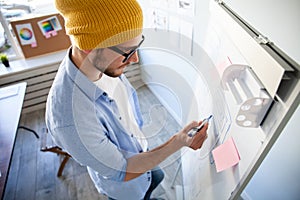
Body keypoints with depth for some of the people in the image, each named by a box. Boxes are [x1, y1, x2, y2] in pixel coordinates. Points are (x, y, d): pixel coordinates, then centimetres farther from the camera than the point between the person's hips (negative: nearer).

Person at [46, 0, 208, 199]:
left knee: (156, 178, 33)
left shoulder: (104, 64, -23)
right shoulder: (70, 119, -44)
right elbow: (122, 172, -29)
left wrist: (141, 141, 10)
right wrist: (177, 144, -31)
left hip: (138, 152, 6)